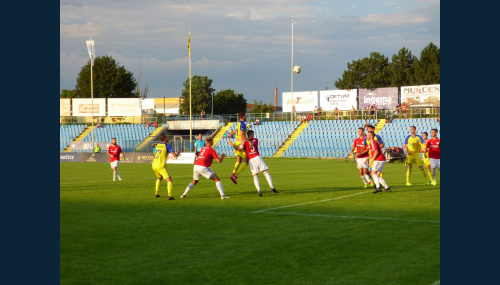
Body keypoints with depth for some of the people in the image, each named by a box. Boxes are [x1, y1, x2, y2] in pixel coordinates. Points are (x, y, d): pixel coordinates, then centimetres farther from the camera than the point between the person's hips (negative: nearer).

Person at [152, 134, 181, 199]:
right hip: (161, 166, -7)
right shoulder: (167, 146, -7)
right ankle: (170, 195, -20)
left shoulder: (157, 145, 14)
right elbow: (175, 155, -12)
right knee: (169, 180, -4)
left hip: (154, 166, 7)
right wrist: (179, 152, 9)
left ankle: (156, 193, 31)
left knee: (159, 178, 32)